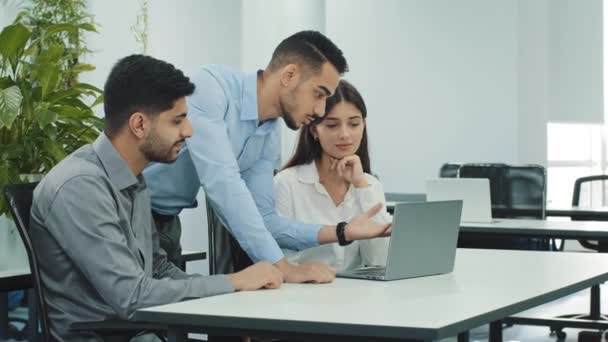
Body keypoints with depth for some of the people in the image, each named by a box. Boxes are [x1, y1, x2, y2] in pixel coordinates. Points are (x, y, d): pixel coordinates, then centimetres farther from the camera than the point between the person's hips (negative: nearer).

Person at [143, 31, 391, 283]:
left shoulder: (270, 134, 0)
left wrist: (341, 231, -10)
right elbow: (222, 182, -32)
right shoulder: (210, 87, -24)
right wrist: (283, 267, -32)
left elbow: (261, 219, 2)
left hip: (166, 221, 7)